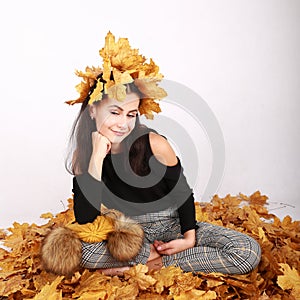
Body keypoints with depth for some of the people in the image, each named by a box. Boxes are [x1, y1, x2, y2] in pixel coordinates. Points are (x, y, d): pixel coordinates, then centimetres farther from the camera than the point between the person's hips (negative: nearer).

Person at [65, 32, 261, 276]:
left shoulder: (154, 144, -16)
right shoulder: (83, 155, -9)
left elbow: (183, 192, -3)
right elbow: (85, 219, -19)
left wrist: (190, 237, -13)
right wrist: (97, 158, -25)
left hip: (171, 227, 0)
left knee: (249, 252, -18)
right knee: (84, 248, -33)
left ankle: (154, 263, -15)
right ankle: (156, 255, -12)